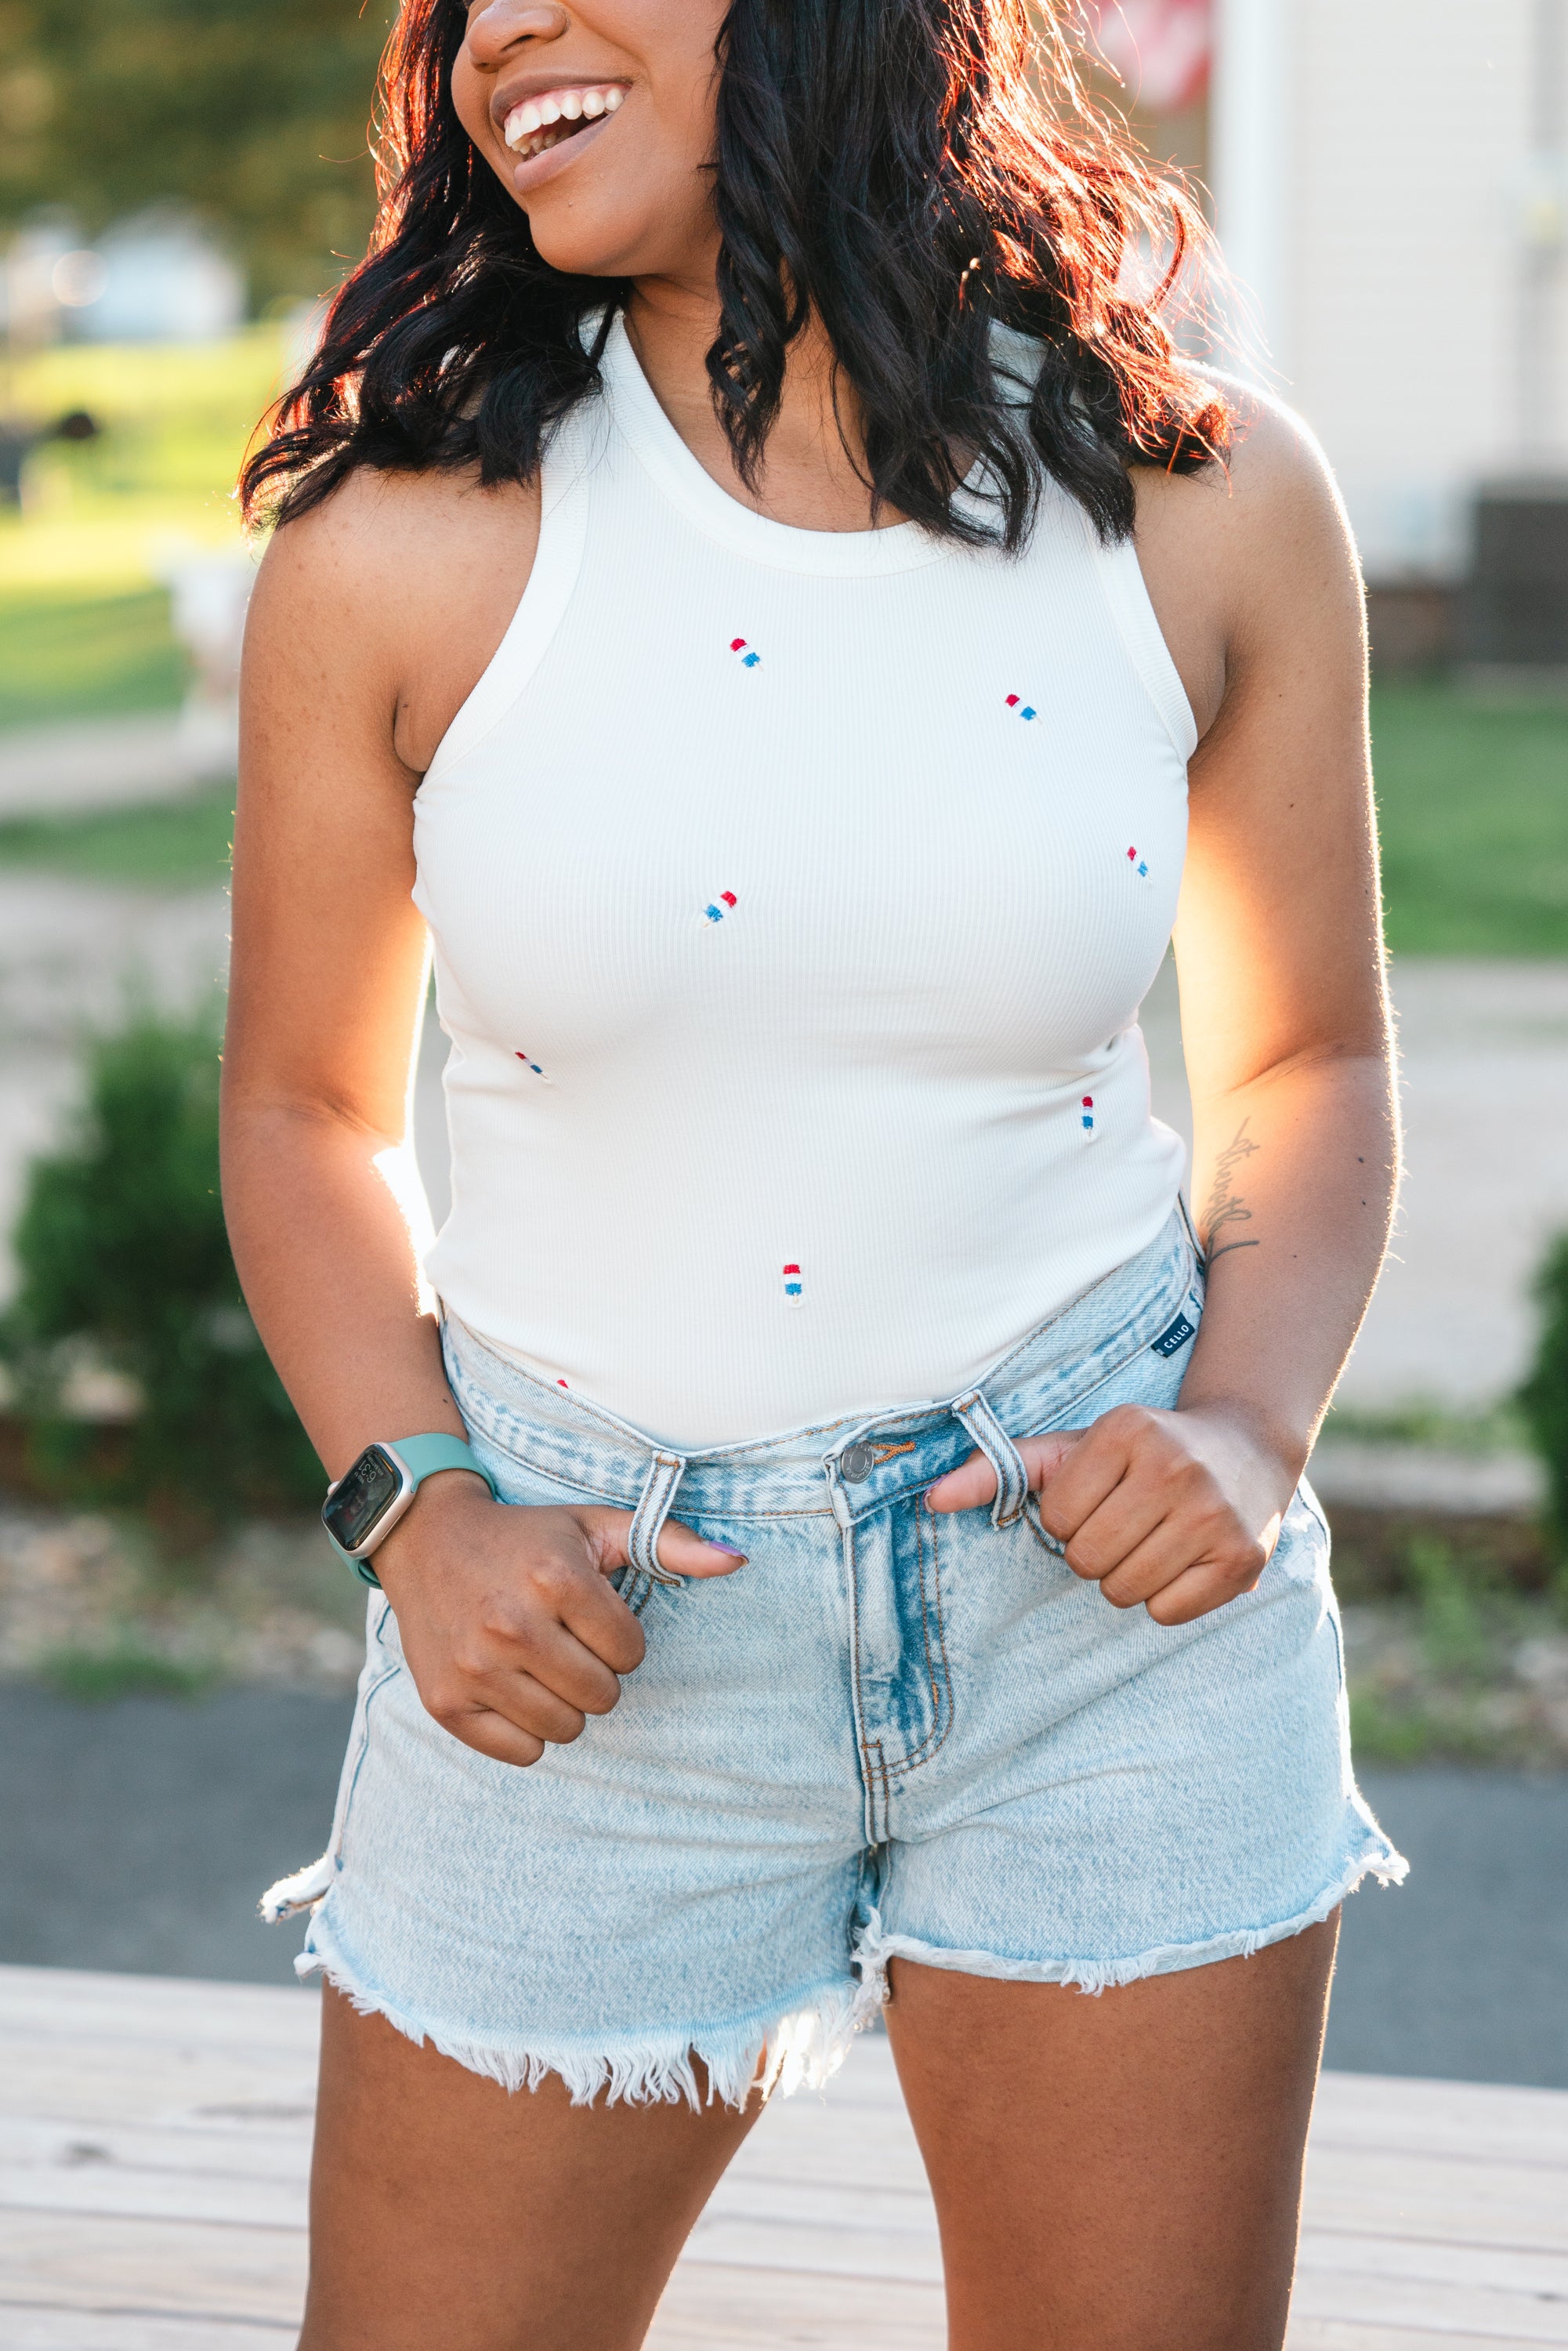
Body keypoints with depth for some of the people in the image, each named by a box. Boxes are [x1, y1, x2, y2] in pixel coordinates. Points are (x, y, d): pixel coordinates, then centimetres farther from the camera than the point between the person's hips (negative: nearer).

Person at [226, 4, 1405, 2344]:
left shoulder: (1214, 509, -4)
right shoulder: (409, 550, -8)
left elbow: (1309, 1055, 8)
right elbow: (305, 1111, 4)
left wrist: (1249, 1425, -8)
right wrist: (413, 1511, -10)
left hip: (1100, 1578, 1)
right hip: (589, 1626, 0)